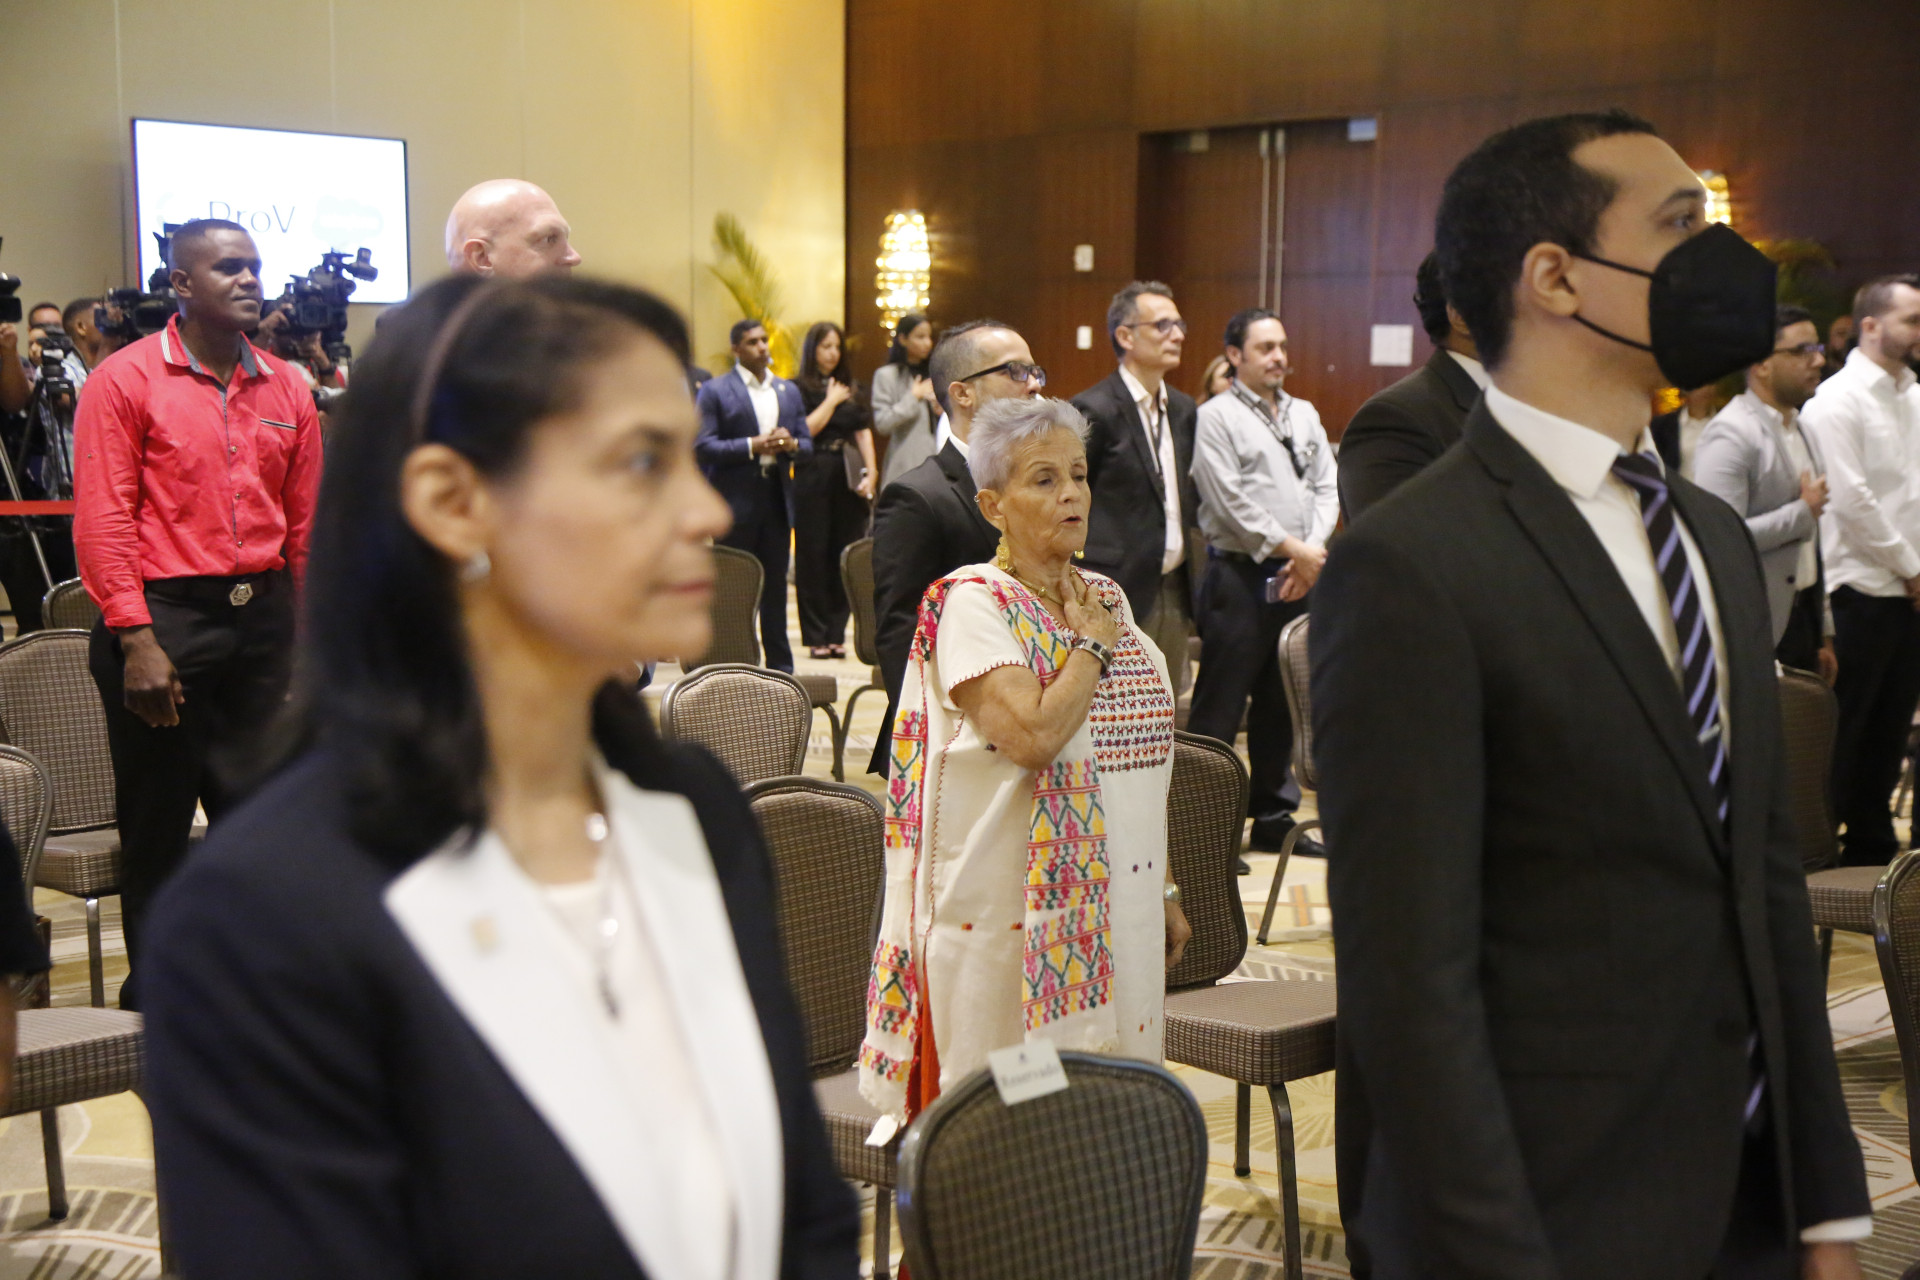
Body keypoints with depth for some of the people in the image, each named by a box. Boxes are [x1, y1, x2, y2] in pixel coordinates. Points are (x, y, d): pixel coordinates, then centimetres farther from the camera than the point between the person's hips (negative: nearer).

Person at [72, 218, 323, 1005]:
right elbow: (101, 520, -8)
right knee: (157, 821, 5)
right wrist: (136, 639, -14)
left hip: (261, 617, 4)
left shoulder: (286, 390, 11)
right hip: (165, 618, -4)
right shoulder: (125, 381, -3)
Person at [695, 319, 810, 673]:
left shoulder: (788, 391, 14)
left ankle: (780, 664, 14)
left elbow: (806, 443, 15)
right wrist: (752, 446, -18)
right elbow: (703, 446, -10)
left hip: (777, 499, 5)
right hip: (735, 502, -4)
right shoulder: (715, 391, -2)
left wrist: (791, 444, -8)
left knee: (776, 586, 8)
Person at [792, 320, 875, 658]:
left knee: (844, 557, 2)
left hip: (848, 479, 4)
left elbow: (863, 430, 9)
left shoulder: (851, 388, 16)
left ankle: (836, 633, 6)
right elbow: (804, 431, -9)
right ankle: (816, 636, 2)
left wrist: (870, 472, -3)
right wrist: (831, 401, -2)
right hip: (813, 478, -4)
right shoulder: (798, 389, 2)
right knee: (813, 557, -2)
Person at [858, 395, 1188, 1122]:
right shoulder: (973, 602, -10)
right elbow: (1030, 735, -26)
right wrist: (1093, 645, -11)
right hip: (1012, 912, -7)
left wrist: (1164, 890, 16)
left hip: (1117, 903, 7)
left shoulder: (1107, 597, 12)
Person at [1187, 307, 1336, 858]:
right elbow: (1232, 502, -12)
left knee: (1281, 705, 14)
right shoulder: (1217, 417, -5)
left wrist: (1312, 552, -6)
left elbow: (1328, 486, 10)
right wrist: (1292, 548, -13)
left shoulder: (1304, 415, 15)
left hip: (1298, 577, 7)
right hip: (1241, 575, -6)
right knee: (1220, 709, -4)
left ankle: (1273, 817, 24)